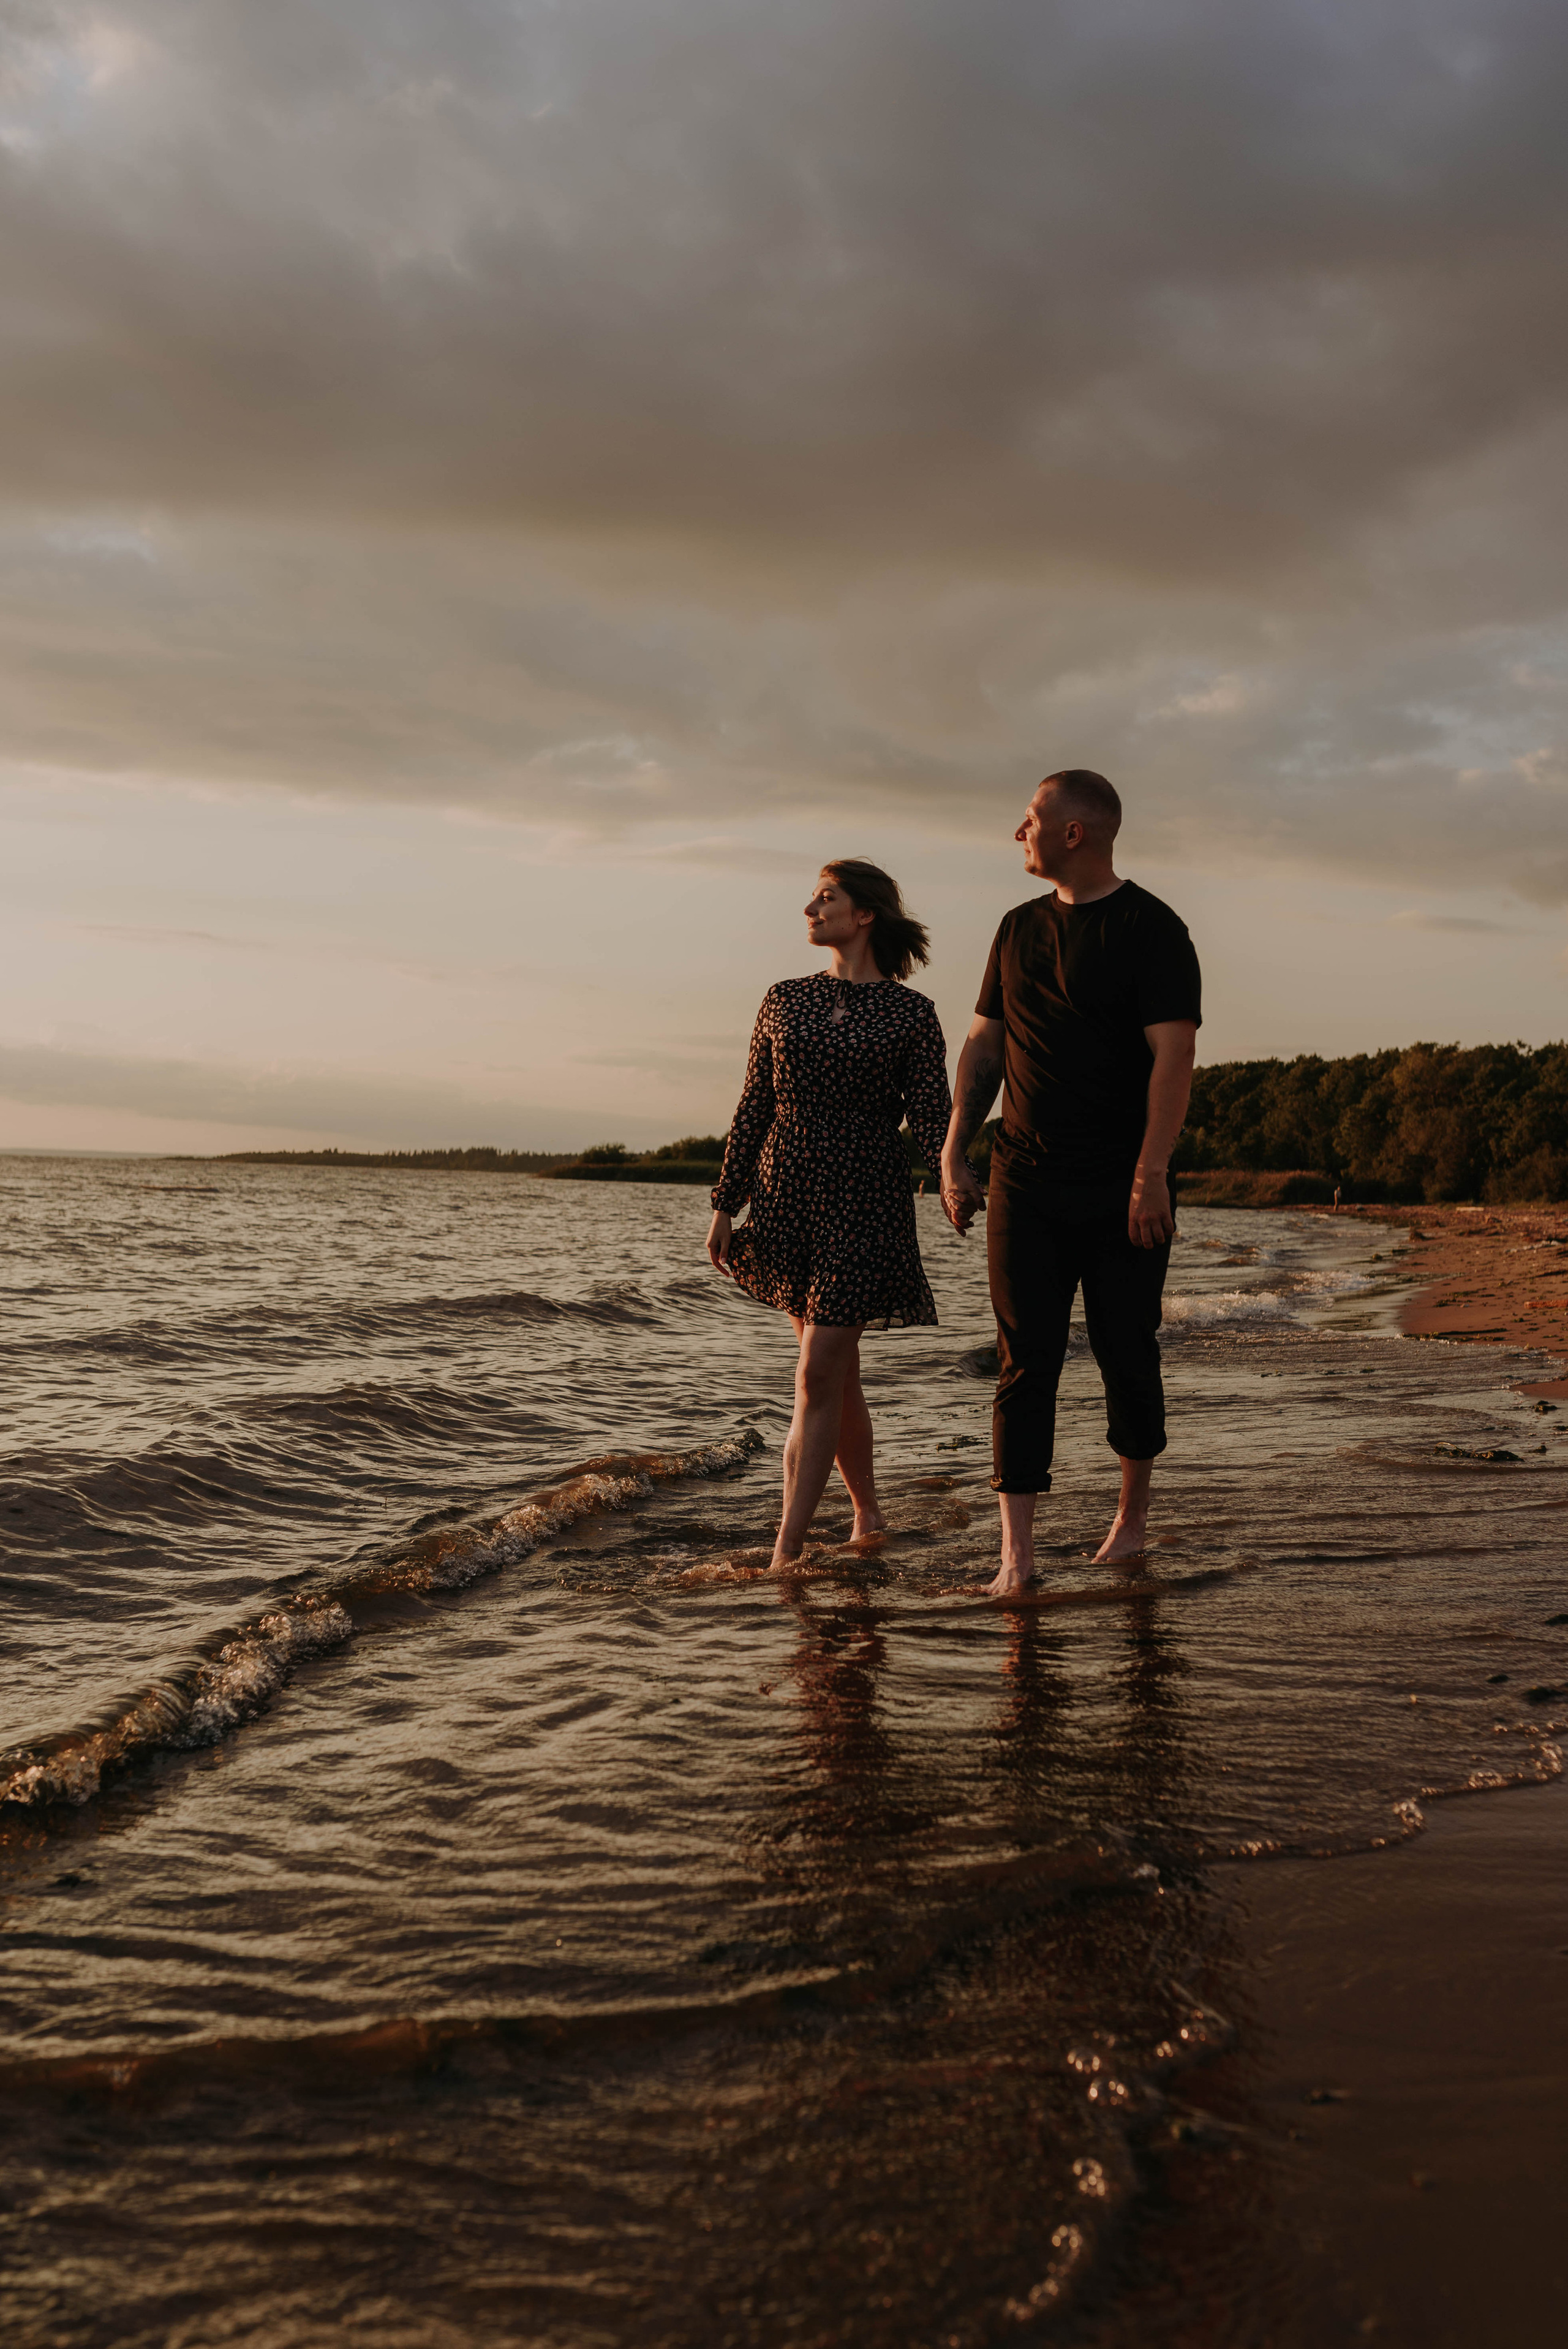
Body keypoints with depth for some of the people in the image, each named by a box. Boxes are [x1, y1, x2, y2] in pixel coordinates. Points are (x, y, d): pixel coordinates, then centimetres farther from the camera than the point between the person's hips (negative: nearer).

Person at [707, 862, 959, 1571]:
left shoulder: (912, 1014, -1)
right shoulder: (785, 1000, 10)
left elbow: (930, 1116, -4)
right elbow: (754, 1109, 12)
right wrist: (726, 1203, 9)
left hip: (866, 1202, -4)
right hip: (788, 1194, 4)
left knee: (818, 1375, -8)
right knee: (839, 1374, 12)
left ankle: (786, 1550, -6)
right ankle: (868, 1516, 29)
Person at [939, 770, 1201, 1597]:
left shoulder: (1151, 930, -5)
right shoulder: (1020, 928, 13)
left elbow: (1172, 1056, -12)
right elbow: (983, 1046, 18)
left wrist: (1150, 1175, -20)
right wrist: (953, 1154, 10)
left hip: (1122, 1188, -4)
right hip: (1024, 1185, 4)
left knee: (1126, 1353, 6)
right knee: (1025, 1360, -2)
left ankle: (1133, 1510, 29)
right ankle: (1016, 1551, -3)